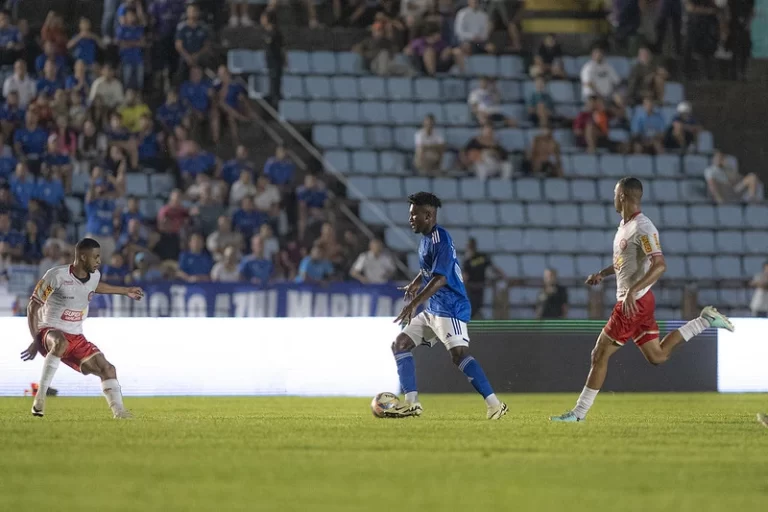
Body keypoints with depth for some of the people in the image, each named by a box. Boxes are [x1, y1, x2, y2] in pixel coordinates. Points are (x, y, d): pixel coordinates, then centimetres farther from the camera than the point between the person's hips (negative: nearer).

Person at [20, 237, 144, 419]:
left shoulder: (94, 276, 3)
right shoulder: (57, 275, -17)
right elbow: (33, 305, -9)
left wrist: (125, 291, 36)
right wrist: (35, 340, -15)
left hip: (76, 338, 7)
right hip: (50, 331, -7)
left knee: (107, 369, -3)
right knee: (61, 343, -41)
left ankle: (119, 412, 6)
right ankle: (40, 397, -38)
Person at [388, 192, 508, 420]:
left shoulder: (440, 239, -16)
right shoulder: (426, 239, 14)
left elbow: (440, 278, -26)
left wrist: (413, 304, -30)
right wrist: (415, 283, 18)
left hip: (450, 309, -11)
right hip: (432, 310, 11)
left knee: (459, 353, -23)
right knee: (400, 344, 8)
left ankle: (494, 404, -26)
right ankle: (411, 403, 6)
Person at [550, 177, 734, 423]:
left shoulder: (642, 228, -18)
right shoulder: (625, 225, 12)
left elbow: (660, 265, -27)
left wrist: (632, 291, -34)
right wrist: (602, 273, 13)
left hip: (634, 303, -10)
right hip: (630, 301, 10)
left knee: (600, 355, -4)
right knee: (657, 356, 14)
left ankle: (579, 412, 1)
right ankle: (705, 321, 12)